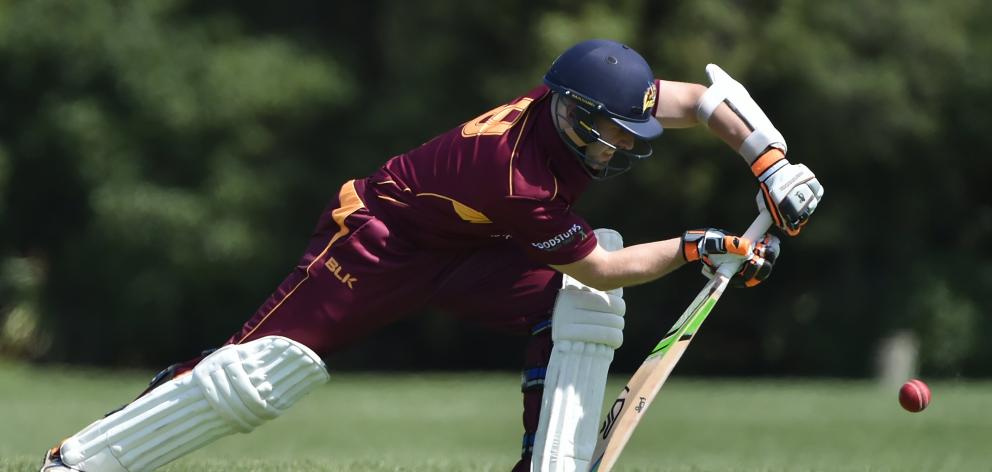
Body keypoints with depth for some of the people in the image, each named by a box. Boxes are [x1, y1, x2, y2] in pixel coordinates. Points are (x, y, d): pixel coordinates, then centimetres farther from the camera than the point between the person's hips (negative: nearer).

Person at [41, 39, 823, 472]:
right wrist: (699, 249, -21)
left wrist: (774, 167, -14)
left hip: (474, 247, 8)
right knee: (262, 370, -16)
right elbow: (597, 265, -25)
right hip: (387, 235, -8)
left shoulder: (582, 108, -15)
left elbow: (703, 96, -6)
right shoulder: (520, 177, -36)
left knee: (581, 308, -15)